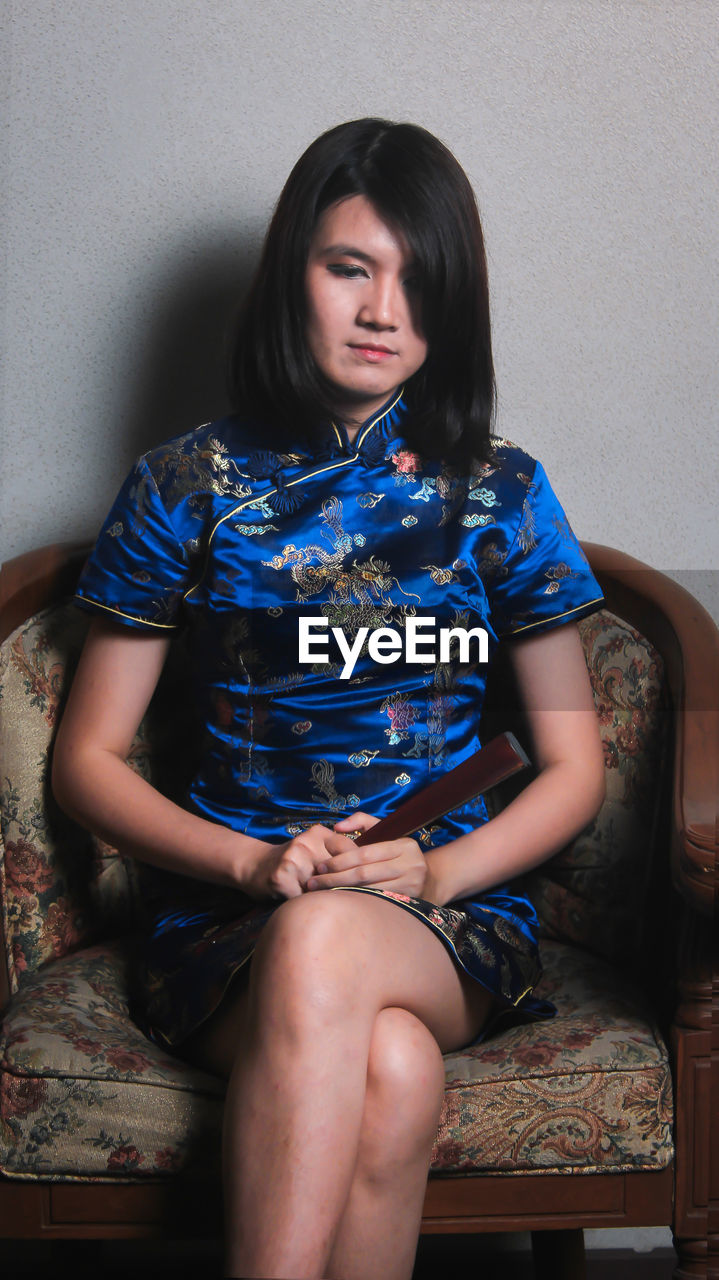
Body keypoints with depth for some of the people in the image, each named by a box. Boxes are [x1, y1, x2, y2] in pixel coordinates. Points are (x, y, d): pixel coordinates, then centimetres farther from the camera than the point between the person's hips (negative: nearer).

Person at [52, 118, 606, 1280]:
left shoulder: (499, 495, 8)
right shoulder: (186, 489, 6)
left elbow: (575, 766, 10)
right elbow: (87, 759, 6)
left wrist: (437, 873, -10)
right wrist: (253, 863, -11)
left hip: (455, 919, 1)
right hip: (230, 909, 0)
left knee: (321, 945, -37)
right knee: (391, 1074, -35)